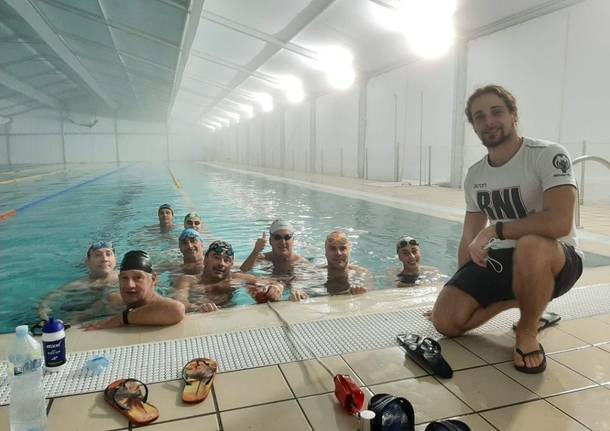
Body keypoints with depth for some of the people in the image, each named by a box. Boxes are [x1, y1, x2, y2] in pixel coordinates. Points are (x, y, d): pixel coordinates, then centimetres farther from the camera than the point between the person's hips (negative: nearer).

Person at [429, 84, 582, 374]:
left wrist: (496, 229, -21)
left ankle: (528, 333, -13)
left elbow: (559, 222, -29)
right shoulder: (474, 176, 6)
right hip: (499, 260, 6)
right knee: (446, 321, -11)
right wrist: (460, 288, 4)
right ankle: (519, 300, 14)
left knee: (530, 246, -42)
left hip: (555, 260, -5)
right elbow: (470, 240, 10)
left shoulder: (548, 155, -14)